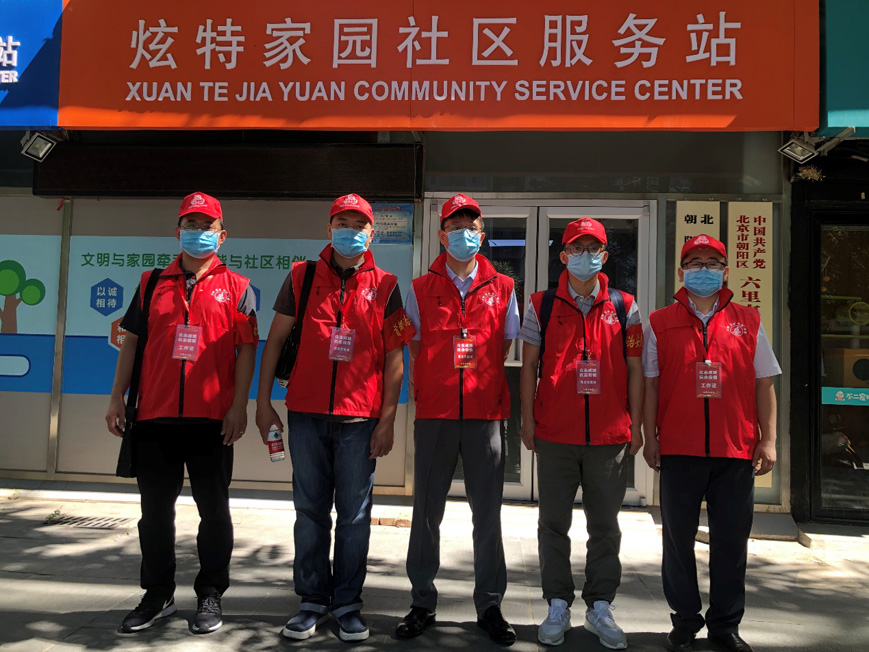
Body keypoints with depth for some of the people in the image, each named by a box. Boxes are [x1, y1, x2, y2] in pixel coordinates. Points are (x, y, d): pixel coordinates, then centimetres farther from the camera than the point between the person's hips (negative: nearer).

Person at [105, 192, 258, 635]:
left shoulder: (235, 287, 4)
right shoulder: (153, 283, 13)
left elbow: (246, 349, -1)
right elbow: (131, 342, 13)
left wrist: (239, 405, -10)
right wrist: (117, 398, 6)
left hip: (212, 419, -3)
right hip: (155, 416, 3)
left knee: (213, 510, 6)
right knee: (155, 510, 11)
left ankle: (210, 596, 20)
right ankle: (158, 595, 27)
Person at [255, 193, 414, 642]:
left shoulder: (384, 286, 5)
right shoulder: (302, 277, 8)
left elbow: (394, 358, 3)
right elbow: (275, 340, 10)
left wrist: (387, 419, -3)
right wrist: (263, 402, 4)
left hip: (360, 418, -1)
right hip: (306, 414, 1)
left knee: (355, 515, 4)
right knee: (310, 512, 8)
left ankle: (348, 604, 19)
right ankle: (312, 601, 22)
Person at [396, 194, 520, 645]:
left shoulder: (502, 288, 7)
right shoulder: (421, 289, 6)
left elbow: (504, 348, 13)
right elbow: (415, 349, 10)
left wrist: (483, 384, 6)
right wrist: (430, 389, 4)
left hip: (486, 413, 0)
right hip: (434, 414, 0)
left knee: (487, 512, 6)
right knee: (427, 511, 7)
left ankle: (489, 607, 20)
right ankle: (422, 604, 21)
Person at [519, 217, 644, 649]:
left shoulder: (624, 307, 6)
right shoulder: (542, 305, 4)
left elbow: (634, 370, 7)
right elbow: (529, 366, 5)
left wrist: (636, 425, 3)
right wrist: (527, 419, -1)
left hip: (610, 436, 1)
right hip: (555, 435, 0)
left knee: (605, 526, 10)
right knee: (554, 524, 8)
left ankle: (600, 608, 24)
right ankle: (558, 607, 23)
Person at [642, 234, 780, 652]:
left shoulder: (748, 322, 8)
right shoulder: (660, 324, 5)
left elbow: (764, 384, 8)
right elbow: (650, 384, 4)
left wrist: (768, 439, 2)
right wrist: (650, 437, -1)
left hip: (736, 451, 1)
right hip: (679, 449, -1)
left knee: (731, 542, 9)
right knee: (678, 539, 8)